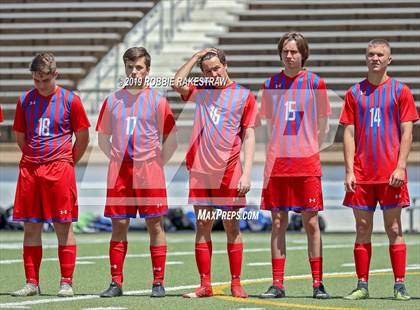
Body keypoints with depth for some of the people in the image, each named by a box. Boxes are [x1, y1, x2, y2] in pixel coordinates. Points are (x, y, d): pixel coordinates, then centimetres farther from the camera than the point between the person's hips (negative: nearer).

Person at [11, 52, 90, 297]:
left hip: (60, 169, -4)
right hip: (29, 168, 4)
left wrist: (67, 162, 6)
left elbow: (83, 137, 4)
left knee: (63, 226, -2)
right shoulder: (25, 100, 8)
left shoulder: (70, 100, -1)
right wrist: (34, 159, 13)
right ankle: (32, 283, 9)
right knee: (31, 227, 4)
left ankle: (66, 283, 1)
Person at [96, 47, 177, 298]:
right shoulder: (113, 100, 10)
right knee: (119, 225, 2)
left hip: (149, 173, -3)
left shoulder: (157, 100, 2)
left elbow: (171, 140, 5)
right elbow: (103, 138, 19)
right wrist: (117, 159, 10)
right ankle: (116, 282, 5)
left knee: (155, 225, -1)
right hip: (119, 173, 3)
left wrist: (157, 163, 0)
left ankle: (159, 282, 2)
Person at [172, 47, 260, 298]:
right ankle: (205, 285, 6)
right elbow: (177, 84, 1)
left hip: (229, 171, -3)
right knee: (203, 226, 3)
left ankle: (236, 284, 5)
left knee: (232, 226, 1)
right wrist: (196, 56, 5)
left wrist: (247, 173, -10)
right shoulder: (202, 92, 14)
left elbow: (249, 137, -1)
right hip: (201, 171, 3)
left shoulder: (244, 96, 2)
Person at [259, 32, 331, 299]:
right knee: (278, 223, 3)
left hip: (307, 163, -2)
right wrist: (281, 149, 7)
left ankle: (318, 284, 2)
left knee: (311, 222, -2)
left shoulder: (315, 83, 1)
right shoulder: (271, 84, 8)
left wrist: (309, 149, 1)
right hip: (277, 162, 2)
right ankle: (277, 284, 6)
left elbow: (322, 127, 6)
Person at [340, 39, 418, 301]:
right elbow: (349, 133, 7)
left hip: (391, 173, -2)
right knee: (363, 229, 4)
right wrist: (349, 170, -2)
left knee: (393, 228, 0)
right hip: (361, 173, 2)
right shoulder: (355, 93, 9)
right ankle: (362, 286, 8)